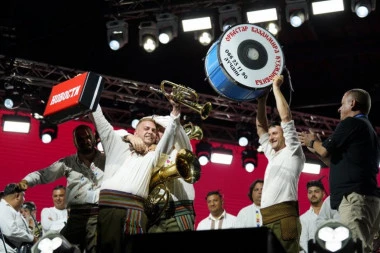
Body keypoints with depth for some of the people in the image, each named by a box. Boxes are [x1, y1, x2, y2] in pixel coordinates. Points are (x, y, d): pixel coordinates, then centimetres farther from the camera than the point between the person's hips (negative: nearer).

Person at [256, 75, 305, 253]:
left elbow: (286, 117, 0)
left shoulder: (292, 153, 8)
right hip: (268, 219, 8)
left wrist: (276, 87, 8)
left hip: (284, 217, -8)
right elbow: (260, 126, 33)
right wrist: (262, 99, 26)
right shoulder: (273, 156, 29)